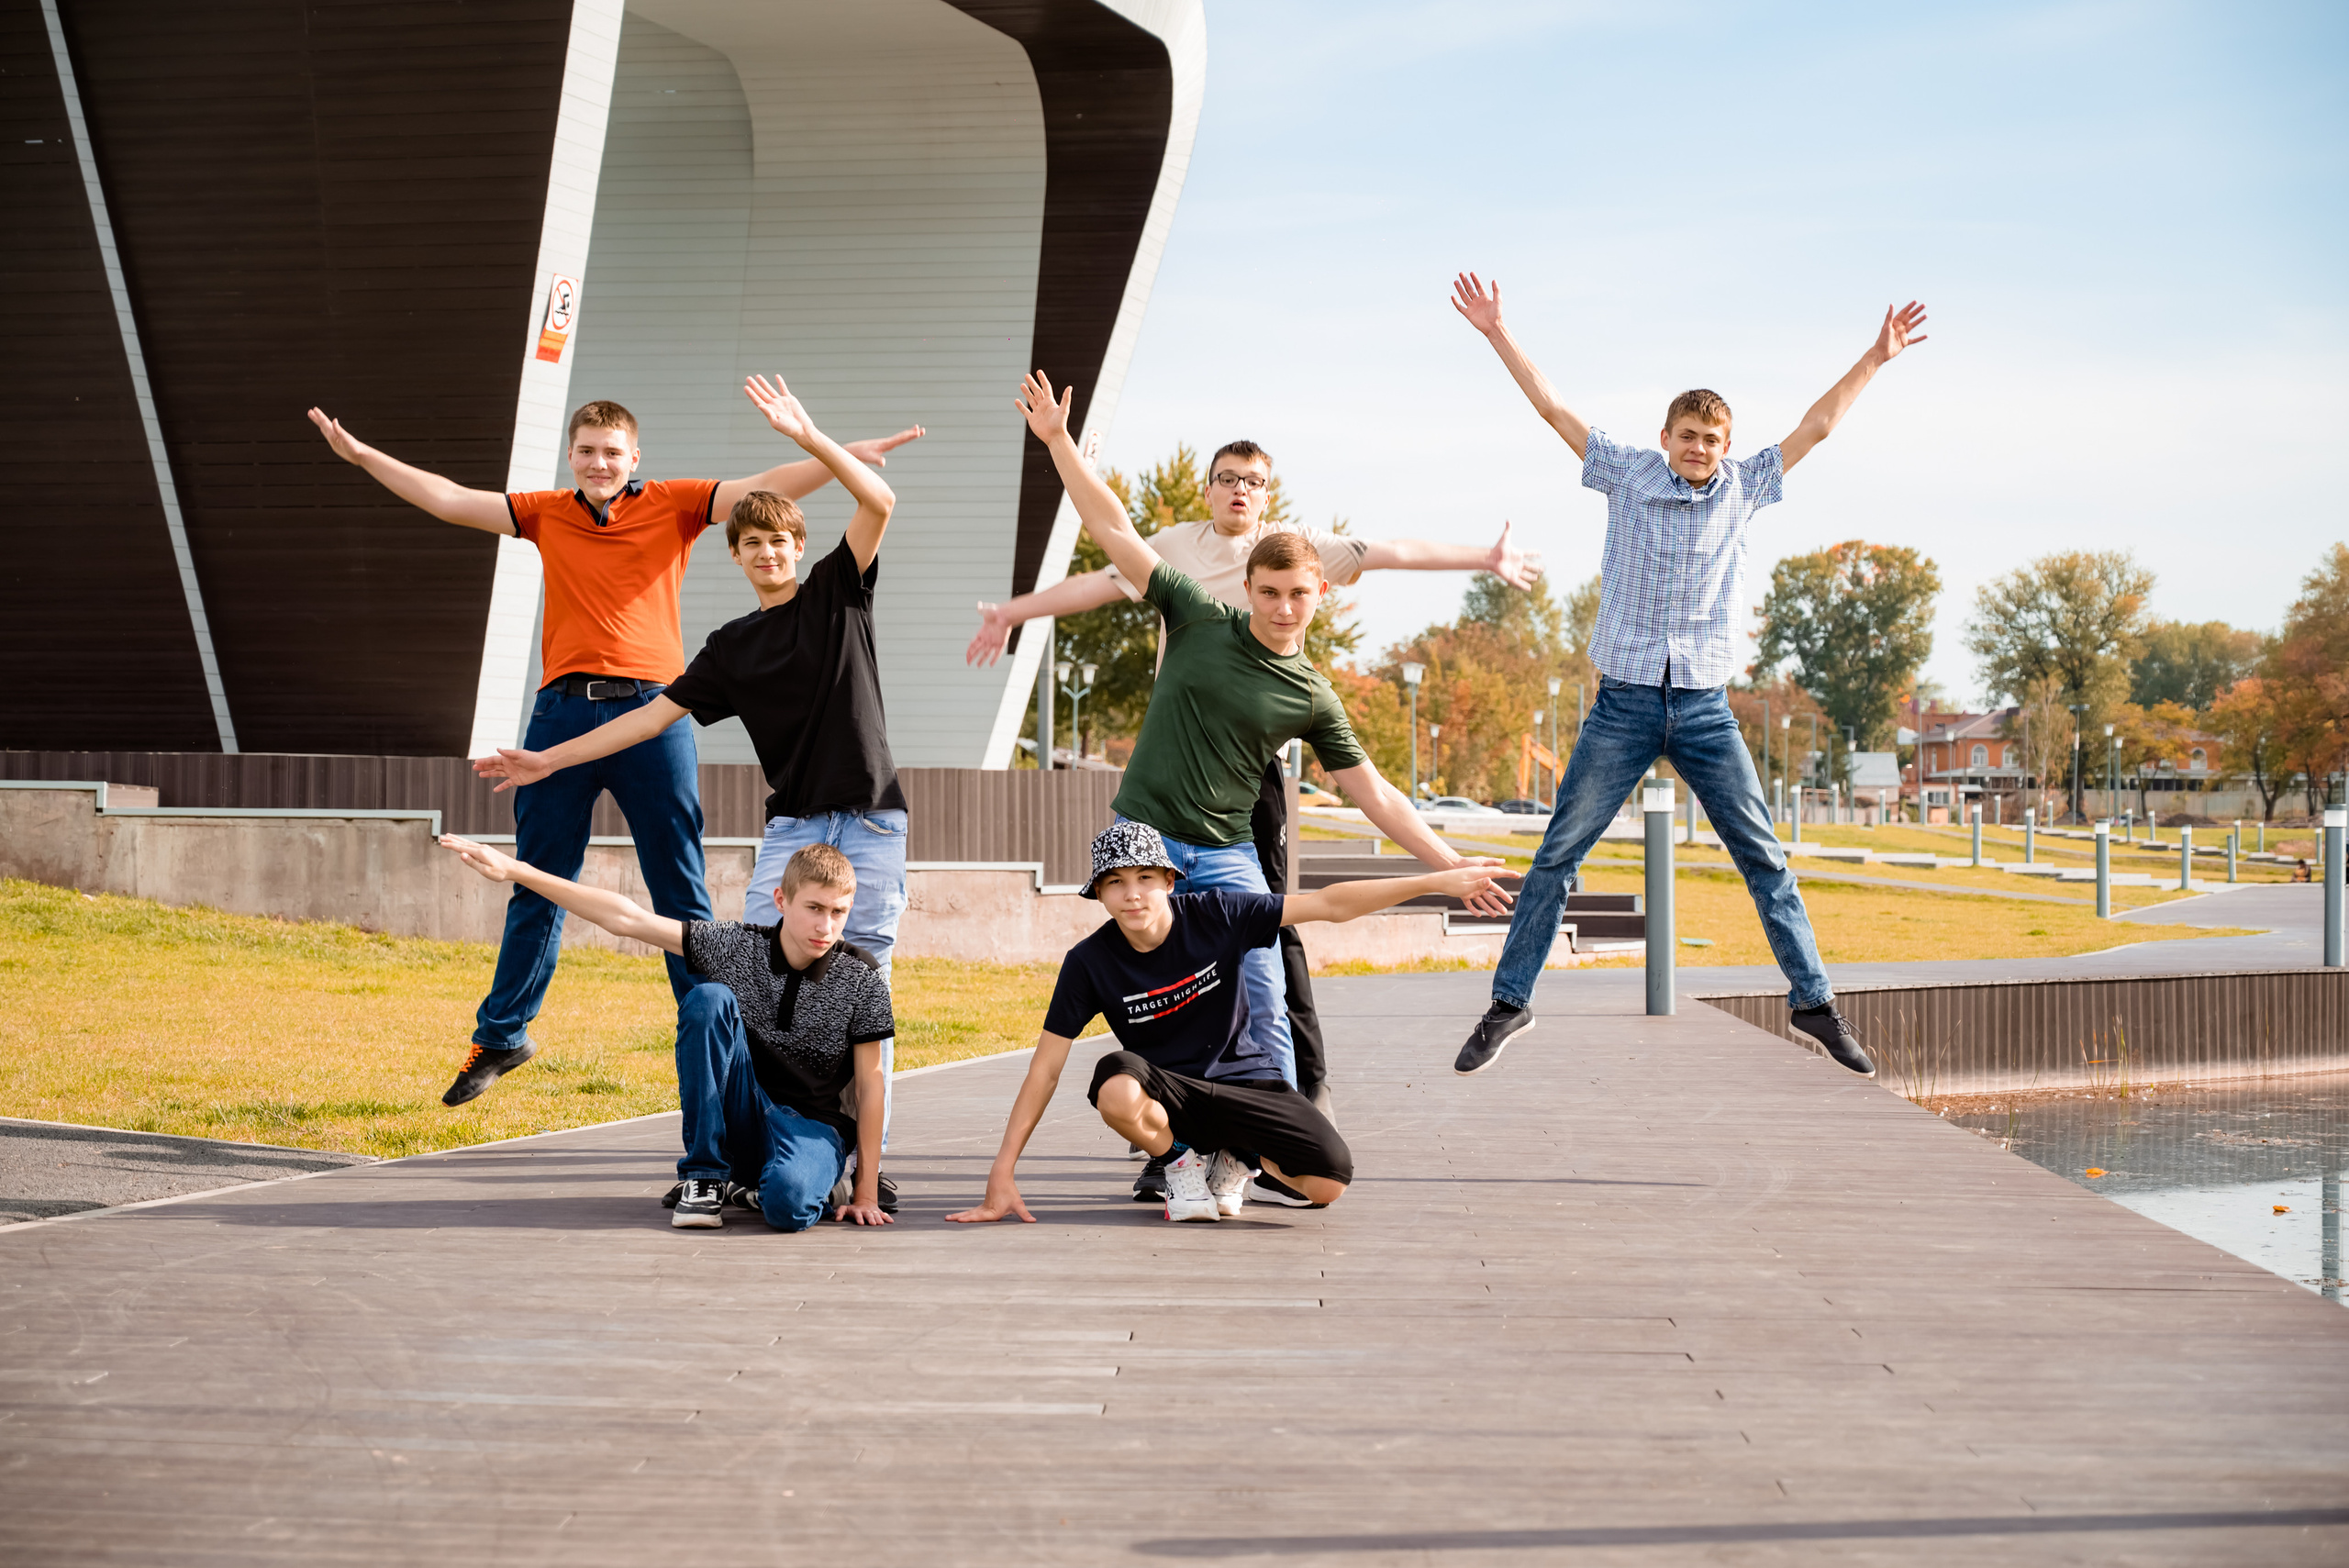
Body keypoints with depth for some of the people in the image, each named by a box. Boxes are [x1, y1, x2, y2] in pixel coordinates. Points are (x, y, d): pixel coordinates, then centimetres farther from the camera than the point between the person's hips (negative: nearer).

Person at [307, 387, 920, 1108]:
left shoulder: (671, 504, 6)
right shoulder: (547, 513, 13)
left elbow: (764, 488, -1)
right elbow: (449, 500, 16)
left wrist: (849, 456, -12)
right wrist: (362, 455, 15)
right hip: (564, 713, 2)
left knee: (680, 893, 2)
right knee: (537, 888, 11)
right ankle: (501, 1037, 23)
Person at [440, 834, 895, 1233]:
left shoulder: (861, 978, -8)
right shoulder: (738, 948, -4)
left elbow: (870, 1083, -4)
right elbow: (626, 919, -6)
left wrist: (866, 1193, -8)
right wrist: (514, 870, -10)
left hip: (814, 1125, -3)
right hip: (742, 1117, 3)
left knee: (788, 1203, -40)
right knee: (708, 998, -23)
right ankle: (704, 1176, -14)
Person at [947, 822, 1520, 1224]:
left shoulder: (1214, 915, -13)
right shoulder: (1090, 963, -13)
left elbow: (1329, 904, -11)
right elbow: (1045, 1068, -10)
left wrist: (1439, 882, -15)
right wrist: (1003, 1174, -15)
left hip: (1241, 1083, 1)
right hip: (1169, 1095, -1)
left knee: (1328, 1182, -24)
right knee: (1116, 1087, -38)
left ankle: (1236, 1162, 12)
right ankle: (1183, 1160, -3)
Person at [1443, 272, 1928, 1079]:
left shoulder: (1744, 486, 5)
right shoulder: (1629, 474, 1)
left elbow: (1816, 426, 8)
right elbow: (1552, 408, 1)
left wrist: (1873, 359, 5)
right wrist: (1498, 334, -4)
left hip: (1705, 708, 1)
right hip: (1623, 705, -1)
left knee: (1765, 858, 2)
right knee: (1558, 855, 0)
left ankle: (1813, 1000, 11)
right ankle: (1509, 1003, 8)